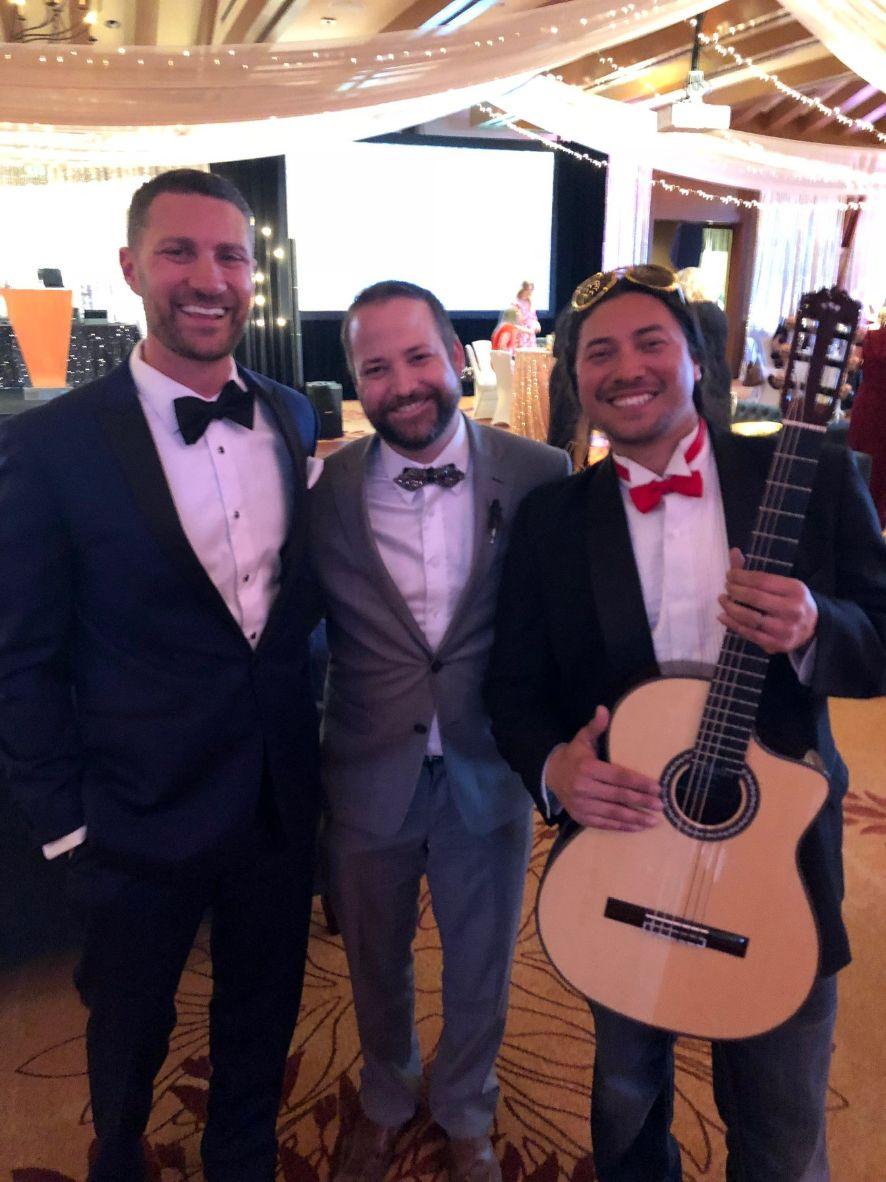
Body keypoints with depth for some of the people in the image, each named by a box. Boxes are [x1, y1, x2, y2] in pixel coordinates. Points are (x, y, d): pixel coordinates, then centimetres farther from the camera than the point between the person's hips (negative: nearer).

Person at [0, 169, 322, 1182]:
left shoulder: (294, 418, -1)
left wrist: (309, 736, 6)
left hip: (283, 799, 4)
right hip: (140, 816, -3)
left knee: (262, 1022, 25)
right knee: (130, 1039, 24)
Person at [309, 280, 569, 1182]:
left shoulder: (540, 476, -12)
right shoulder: (326, 488, -10)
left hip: (489, 774, 0)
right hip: (368, 776, 1)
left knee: (479, 969, 22)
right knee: (375, 964, 25)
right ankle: (384, 1099, 57)